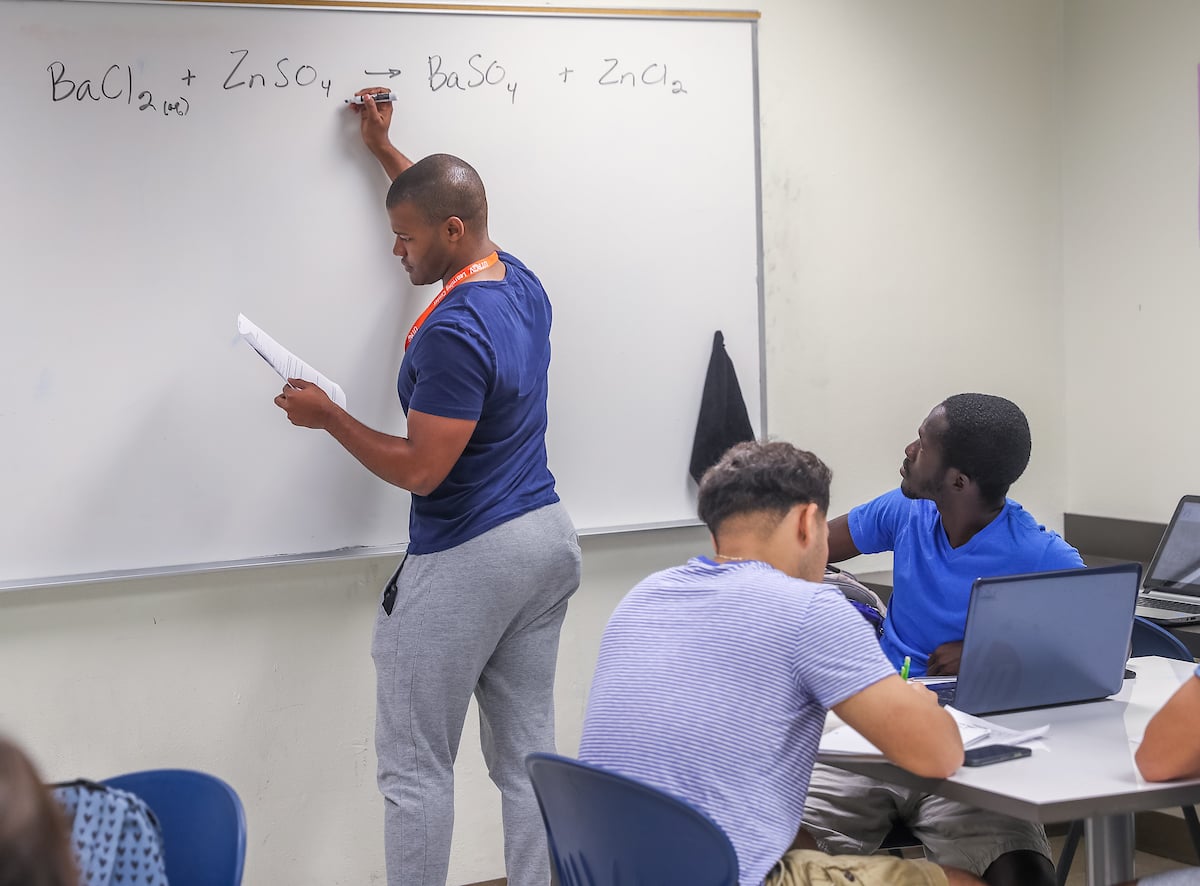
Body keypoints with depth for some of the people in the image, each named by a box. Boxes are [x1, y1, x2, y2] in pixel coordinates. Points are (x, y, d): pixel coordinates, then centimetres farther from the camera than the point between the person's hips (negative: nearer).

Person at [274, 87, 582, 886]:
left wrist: (328, 417, -9)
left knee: (416, 768, 1)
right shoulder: (523, 287, 6)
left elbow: (421, 470, -21)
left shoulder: (454, 332, -21)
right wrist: (385, 150, 35)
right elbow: (453, 208, 29)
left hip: (466, 562, -9)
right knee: (527, 757, 11)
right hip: (546, 537, 9)